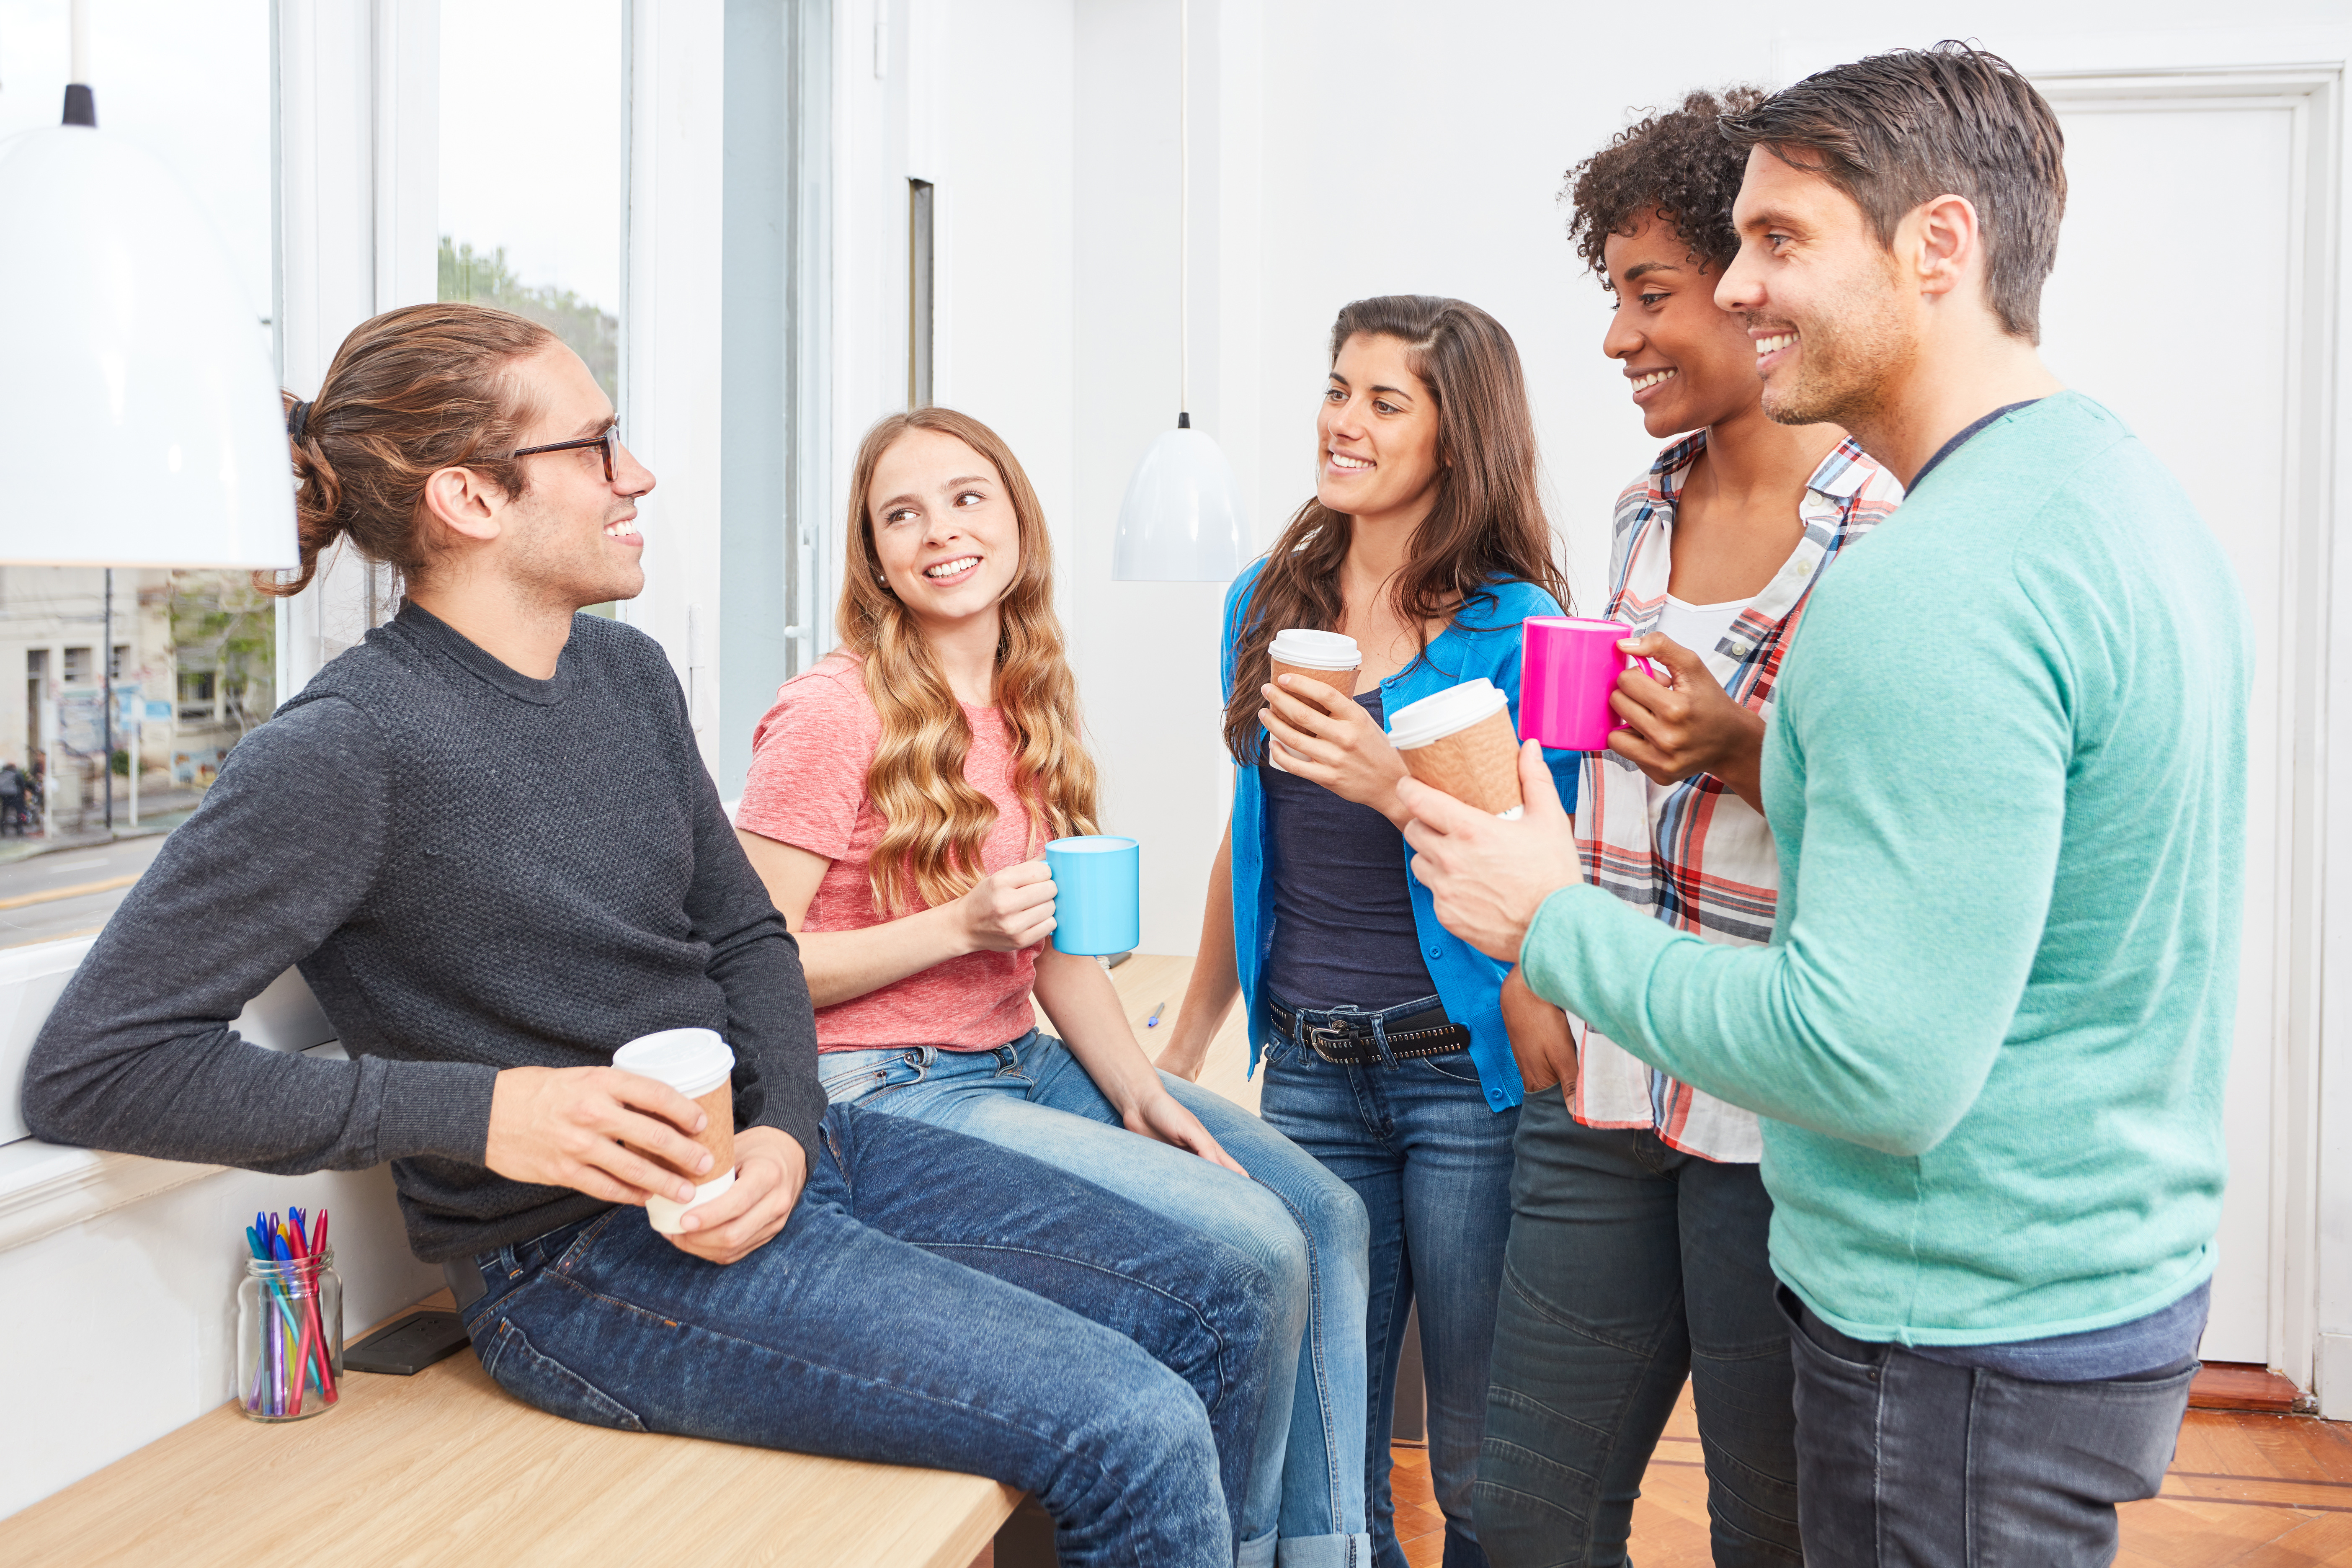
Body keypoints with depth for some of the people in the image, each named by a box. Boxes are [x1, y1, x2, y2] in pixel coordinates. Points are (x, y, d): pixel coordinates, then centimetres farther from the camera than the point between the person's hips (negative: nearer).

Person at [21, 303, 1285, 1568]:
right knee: (1134, 1435, -19)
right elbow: (85, 1069, -17)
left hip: (775, 1154, 8)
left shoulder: (629, 673, 8)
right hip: (585, 1259, -8)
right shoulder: (343, 751, -15)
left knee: (1216, 1308, 3)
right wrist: (482, 1111, -22)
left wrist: (788, 1132, -7)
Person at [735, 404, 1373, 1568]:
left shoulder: (1025, 705, 10)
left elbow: (1061, 941, 12)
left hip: (1025, 1064, 8)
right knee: (1254, 1250, -17)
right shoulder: (831, 714, -14)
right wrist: (958, 927, -21)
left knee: (1326, 1214, -3)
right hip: (889, 1095, -8)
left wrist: (1140, 1092, 0)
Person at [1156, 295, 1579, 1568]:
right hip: (1308, 1069, 5)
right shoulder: (1268, 604, 9)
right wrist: (1183, 1048, 21)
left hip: (1464, 1071, -5)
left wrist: (1398, 788, -25)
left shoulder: (1515, 630, -8)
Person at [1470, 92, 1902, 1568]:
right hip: (1600, 1084, 6)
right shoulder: (1643, 511, 10)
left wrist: (1745, 751, -23)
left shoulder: (1898, 535, -13)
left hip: (1784, 1117, -6)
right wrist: (1536, 962, 10)